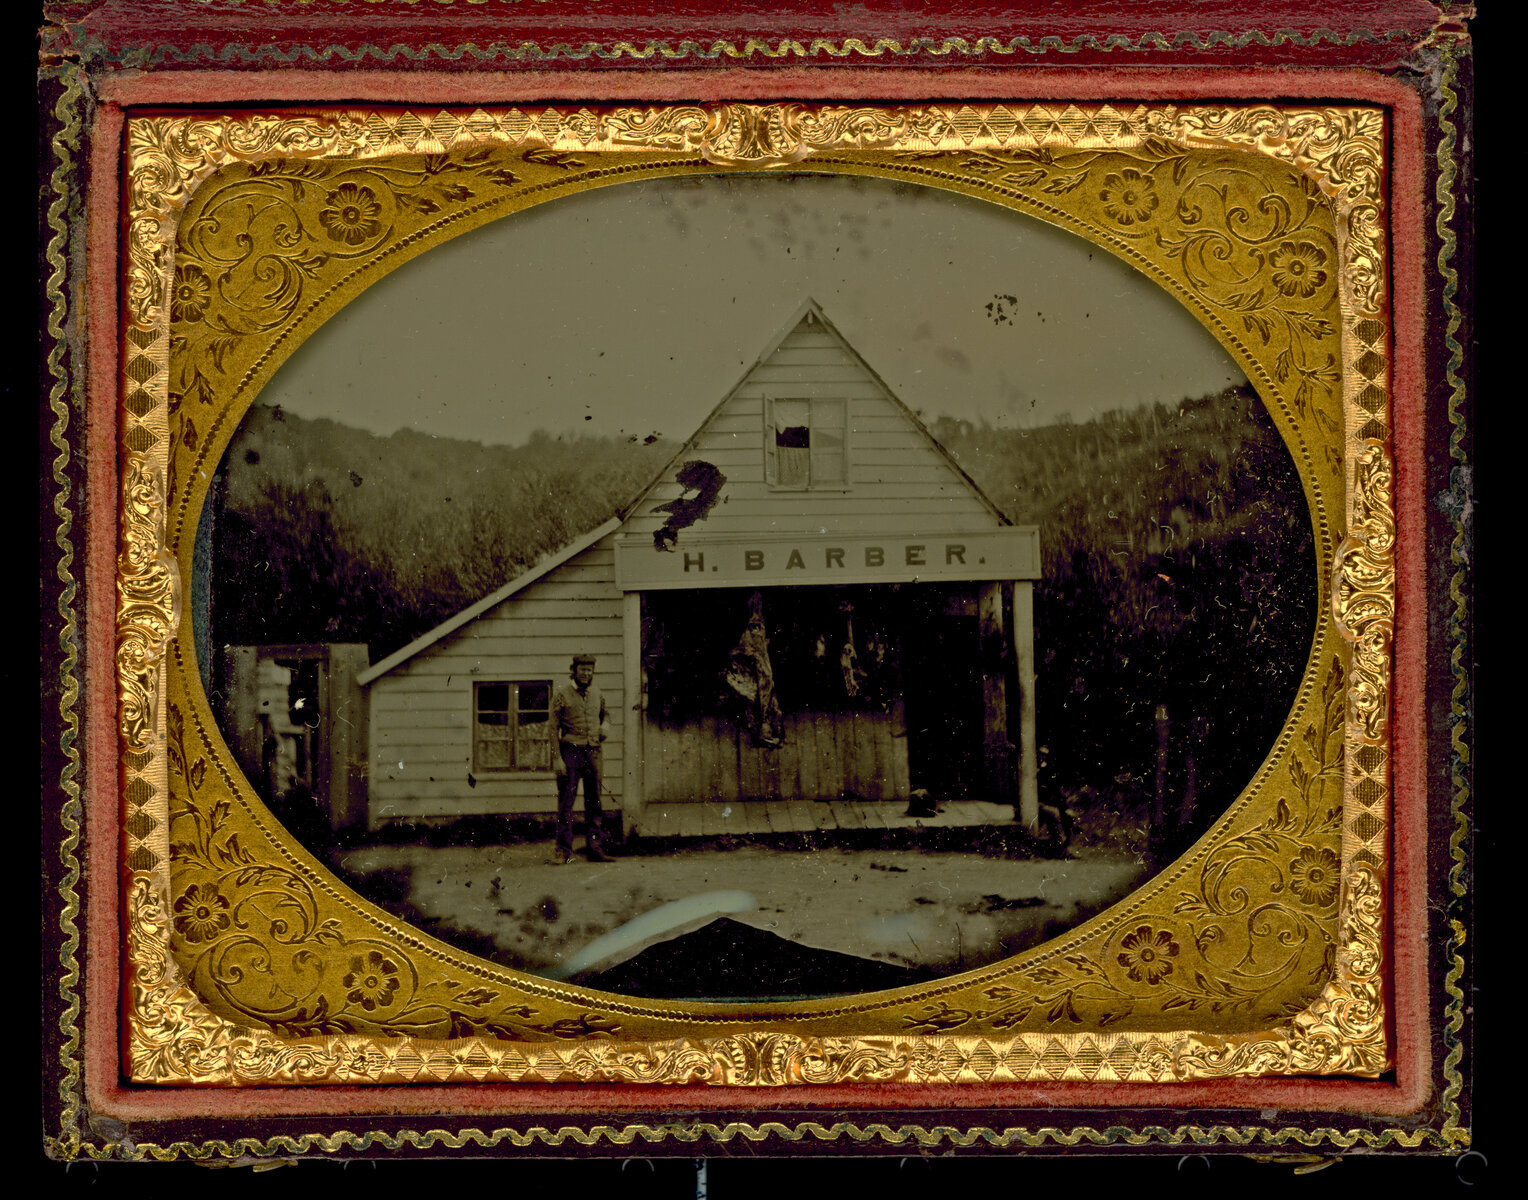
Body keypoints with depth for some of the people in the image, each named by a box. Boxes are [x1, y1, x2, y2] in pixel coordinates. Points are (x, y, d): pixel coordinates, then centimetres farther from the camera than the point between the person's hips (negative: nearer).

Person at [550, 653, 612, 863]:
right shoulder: (562, 693, -5)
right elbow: (554, 727, -7)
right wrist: (557, 758, -14)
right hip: (570, 752, -5)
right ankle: (564, 850, -1)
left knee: (594, 802, 5)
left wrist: (605, 726, 6)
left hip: (593, 752, 5)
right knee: (566, 802, -4)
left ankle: (595, 848, 9)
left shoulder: (596, 693, 11)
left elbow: (604, 713, 31)